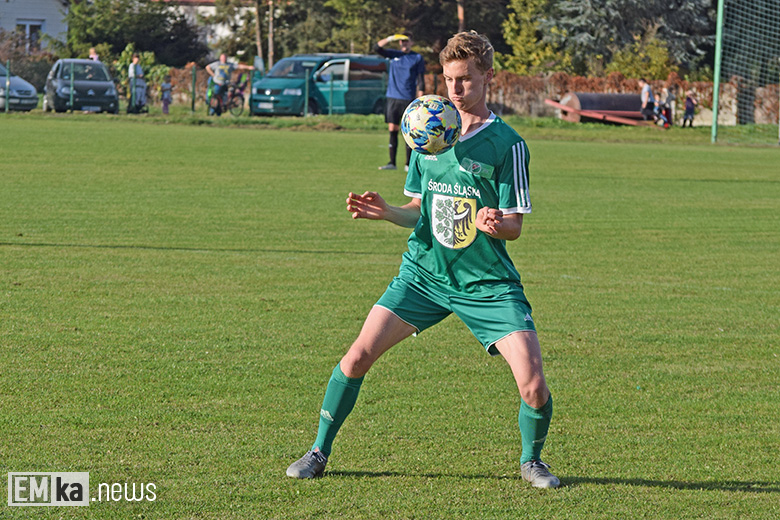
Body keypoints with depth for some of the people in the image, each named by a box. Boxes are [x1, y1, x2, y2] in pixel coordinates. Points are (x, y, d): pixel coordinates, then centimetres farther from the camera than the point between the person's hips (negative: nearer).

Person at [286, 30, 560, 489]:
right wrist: (386, 211, -5)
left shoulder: (507, 145, -8)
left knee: (533, 383, -14)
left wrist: (494, 224, -30)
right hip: (424, 273, 3)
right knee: (360, 353, -7)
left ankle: (532, 460, 15)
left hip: (488, 283, -3)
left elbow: (515, 225, -7)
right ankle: (320, 451, 10)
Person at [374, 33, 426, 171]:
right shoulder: (393, 55, 12)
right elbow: (377, 48, 1)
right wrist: (390, 39, -13)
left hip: (409, 99, -3)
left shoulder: (417, 58, 4)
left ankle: (409, 164, 2)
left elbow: (421, 81, 1)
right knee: (392, 130, 1)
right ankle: (392, 163, 4)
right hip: (393, 98, 3)